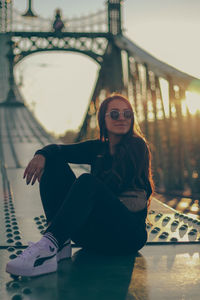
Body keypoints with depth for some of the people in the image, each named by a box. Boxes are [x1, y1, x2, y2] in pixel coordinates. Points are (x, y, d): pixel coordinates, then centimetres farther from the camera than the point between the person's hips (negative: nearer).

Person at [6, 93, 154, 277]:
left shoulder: (136, 145, -1)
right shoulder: (99, 148, 16)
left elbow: (114, 184, -14)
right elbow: (59, 150, 7)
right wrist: (41, 155, -15)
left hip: (128, 234, -6)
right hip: (95, 233, 6)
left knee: (87, 181, -31)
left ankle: (49, 246, -46)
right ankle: (60, 243, -21)